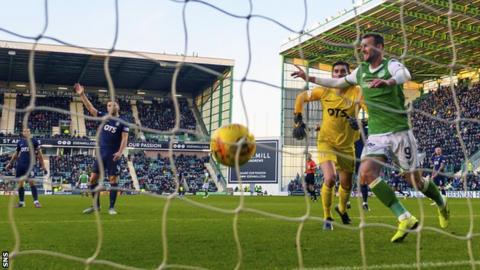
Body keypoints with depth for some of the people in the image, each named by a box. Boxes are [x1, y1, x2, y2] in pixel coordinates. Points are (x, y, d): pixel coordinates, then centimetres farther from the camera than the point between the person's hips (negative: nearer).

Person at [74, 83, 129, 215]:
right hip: (101, 154, 4)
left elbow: (124, 138, -8)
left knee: (113, 180, -1)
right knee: (93, 179, 2)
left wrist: (120, 152, -22)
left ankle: (112, 207, 7)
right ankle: (96, 205, 14)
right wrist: (82, 95, -4)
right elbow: (90, 108, 5)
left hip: (113, 155, -4)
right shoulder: (104, 117, 9)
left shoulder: (122, 122, -1)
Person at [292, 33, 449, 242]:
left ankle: (441, 203, 35)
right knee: (367, 173, -19)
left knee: (415, 180, 1)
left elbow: (405, 74, -30)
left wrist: (388, 81, -51)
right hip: (375, 134, 5)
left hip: (399, 131, -5)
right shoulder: (360, 71, 12)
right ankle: (405, 219, -14)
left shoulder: (391, 65, -7)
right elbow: (337, 82, 27)